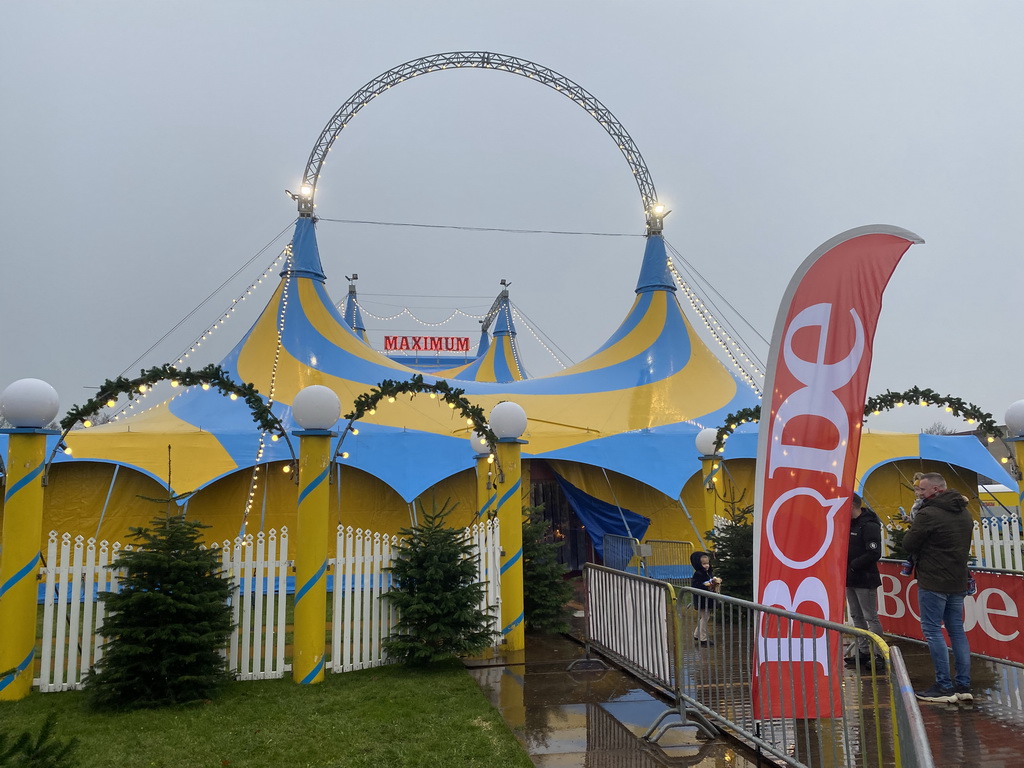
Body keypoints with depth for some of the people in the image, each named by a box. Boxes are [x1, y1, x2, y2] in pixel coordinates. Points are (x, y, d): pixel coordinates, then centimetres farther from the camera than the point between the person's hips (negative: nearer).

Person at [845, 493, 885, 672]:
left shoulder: (870, 526, -15)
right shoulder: (849, 524, 12)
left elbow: (874, 554, -21)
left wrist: (852, 565, -18)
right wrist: (845, 568, 0)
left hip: (865, 579, -9)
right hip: (850, 579, 9)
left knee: (871, 618, -4)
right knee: (857, 617, 14)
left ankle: (878, 655, 3)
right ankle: (863, 652, 23)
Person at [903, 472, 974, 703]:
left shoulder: (928, 514, -17)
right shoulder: (964, 513, 11)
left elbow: (908, 544, -13)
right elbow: (965, 545, 21)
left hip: (933, 582, -8)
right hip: (958, 581, 8)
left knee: (932, 630, -1)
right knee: (957, 631, 13)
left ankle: (944, 687, -1)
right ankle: (963, 686, 16)